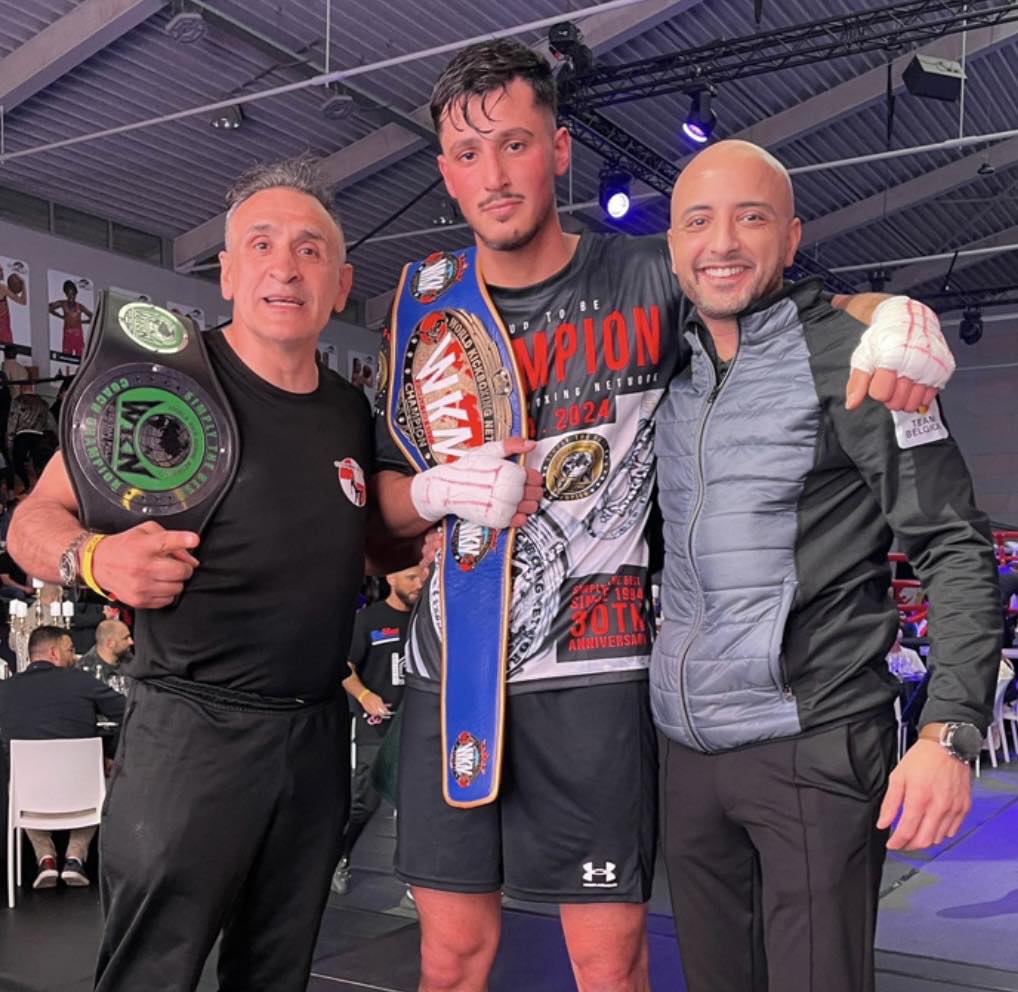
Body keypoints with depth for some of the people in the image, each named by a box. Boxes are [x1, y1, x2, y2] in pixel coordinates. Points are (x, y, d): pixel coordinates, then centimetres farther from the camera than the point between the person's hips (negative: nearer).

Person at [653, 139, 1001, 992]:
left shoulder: (848, 358, -7)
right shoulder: (670, 371, 10)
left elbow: (955, 547, -10)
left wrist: (950, 732, -20)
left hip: (813, 749, -5)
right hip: (687, 751, 6)